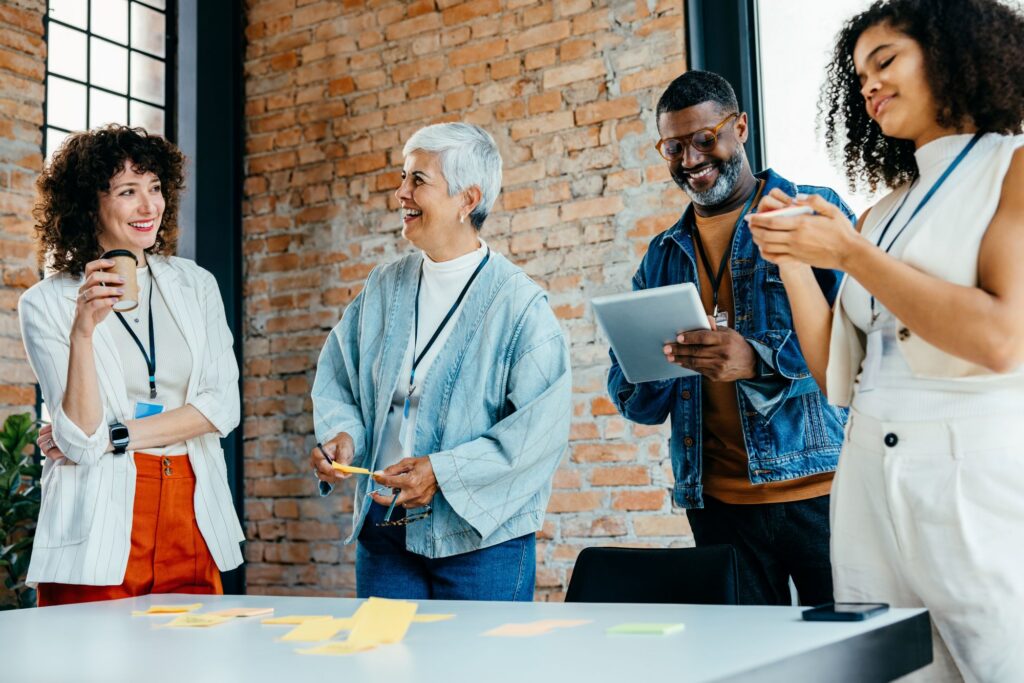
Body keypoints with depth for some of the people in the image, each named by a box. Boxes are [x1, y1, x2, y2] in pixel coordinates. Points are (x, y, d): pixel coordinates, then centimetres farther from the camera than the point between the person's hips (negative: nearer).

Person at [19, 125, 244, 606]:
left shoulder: (196, 285, 9)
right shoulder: (46, 304, -1)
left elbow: (222, 407, -1)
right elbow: (80, 439, -10)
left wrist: (113, 436, -8)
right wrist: (83, 331, -21)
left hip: (192, 520, 3)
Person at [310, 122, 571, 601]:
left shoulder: (520, 303, -11)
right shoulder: (384, 287, 8)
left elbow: (542, 425, -16)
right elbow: (337, 377, 15)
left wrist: (443, 471, -21)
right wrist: (342, 434, -6)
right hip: (383, 528, 5)